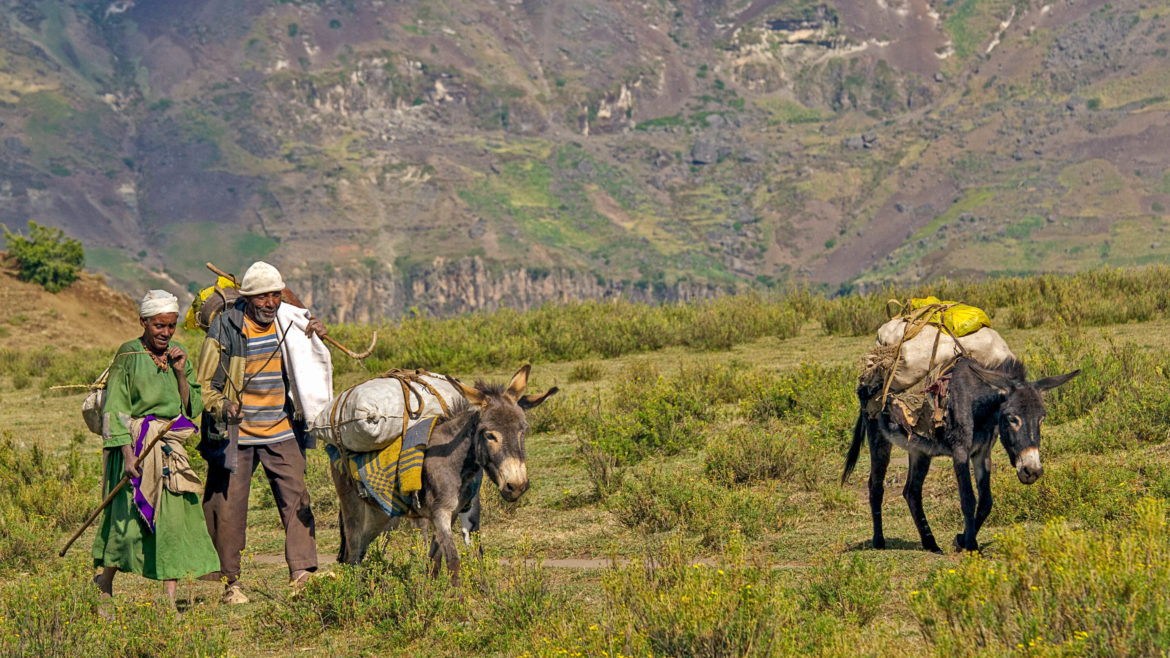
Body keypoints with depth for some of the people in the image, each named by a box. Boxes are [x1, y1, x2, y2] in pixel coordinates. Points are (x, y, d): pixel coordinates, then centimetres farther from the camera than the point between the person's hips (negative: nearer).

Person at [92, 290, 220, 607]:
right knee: (131, 514, -7)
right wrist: (128, 454, -17)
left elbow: (192, 408, 9)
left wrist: (180, 373, -5)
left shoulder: (178, 355, 10)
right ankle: (104, 581, 15)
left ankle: (170, 599, 2)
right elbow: (116, 409, -9)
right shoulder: (128, 356, -6)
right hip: (137, 444, -5)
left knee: (176, 516, -1)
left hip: (171, 446, 5)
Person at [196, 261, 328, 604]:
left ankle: (301, 573, -5)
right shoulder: (225, 329, -7)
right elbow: (204, 385, -3)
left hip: (281, 433, 3)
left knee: (296, 498, -6)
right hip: (235, 434, -3)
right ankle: (230, 582, 10)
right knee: (229, 507, 0)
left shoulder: (287, 323, 6)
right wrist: (221, 406, -22)